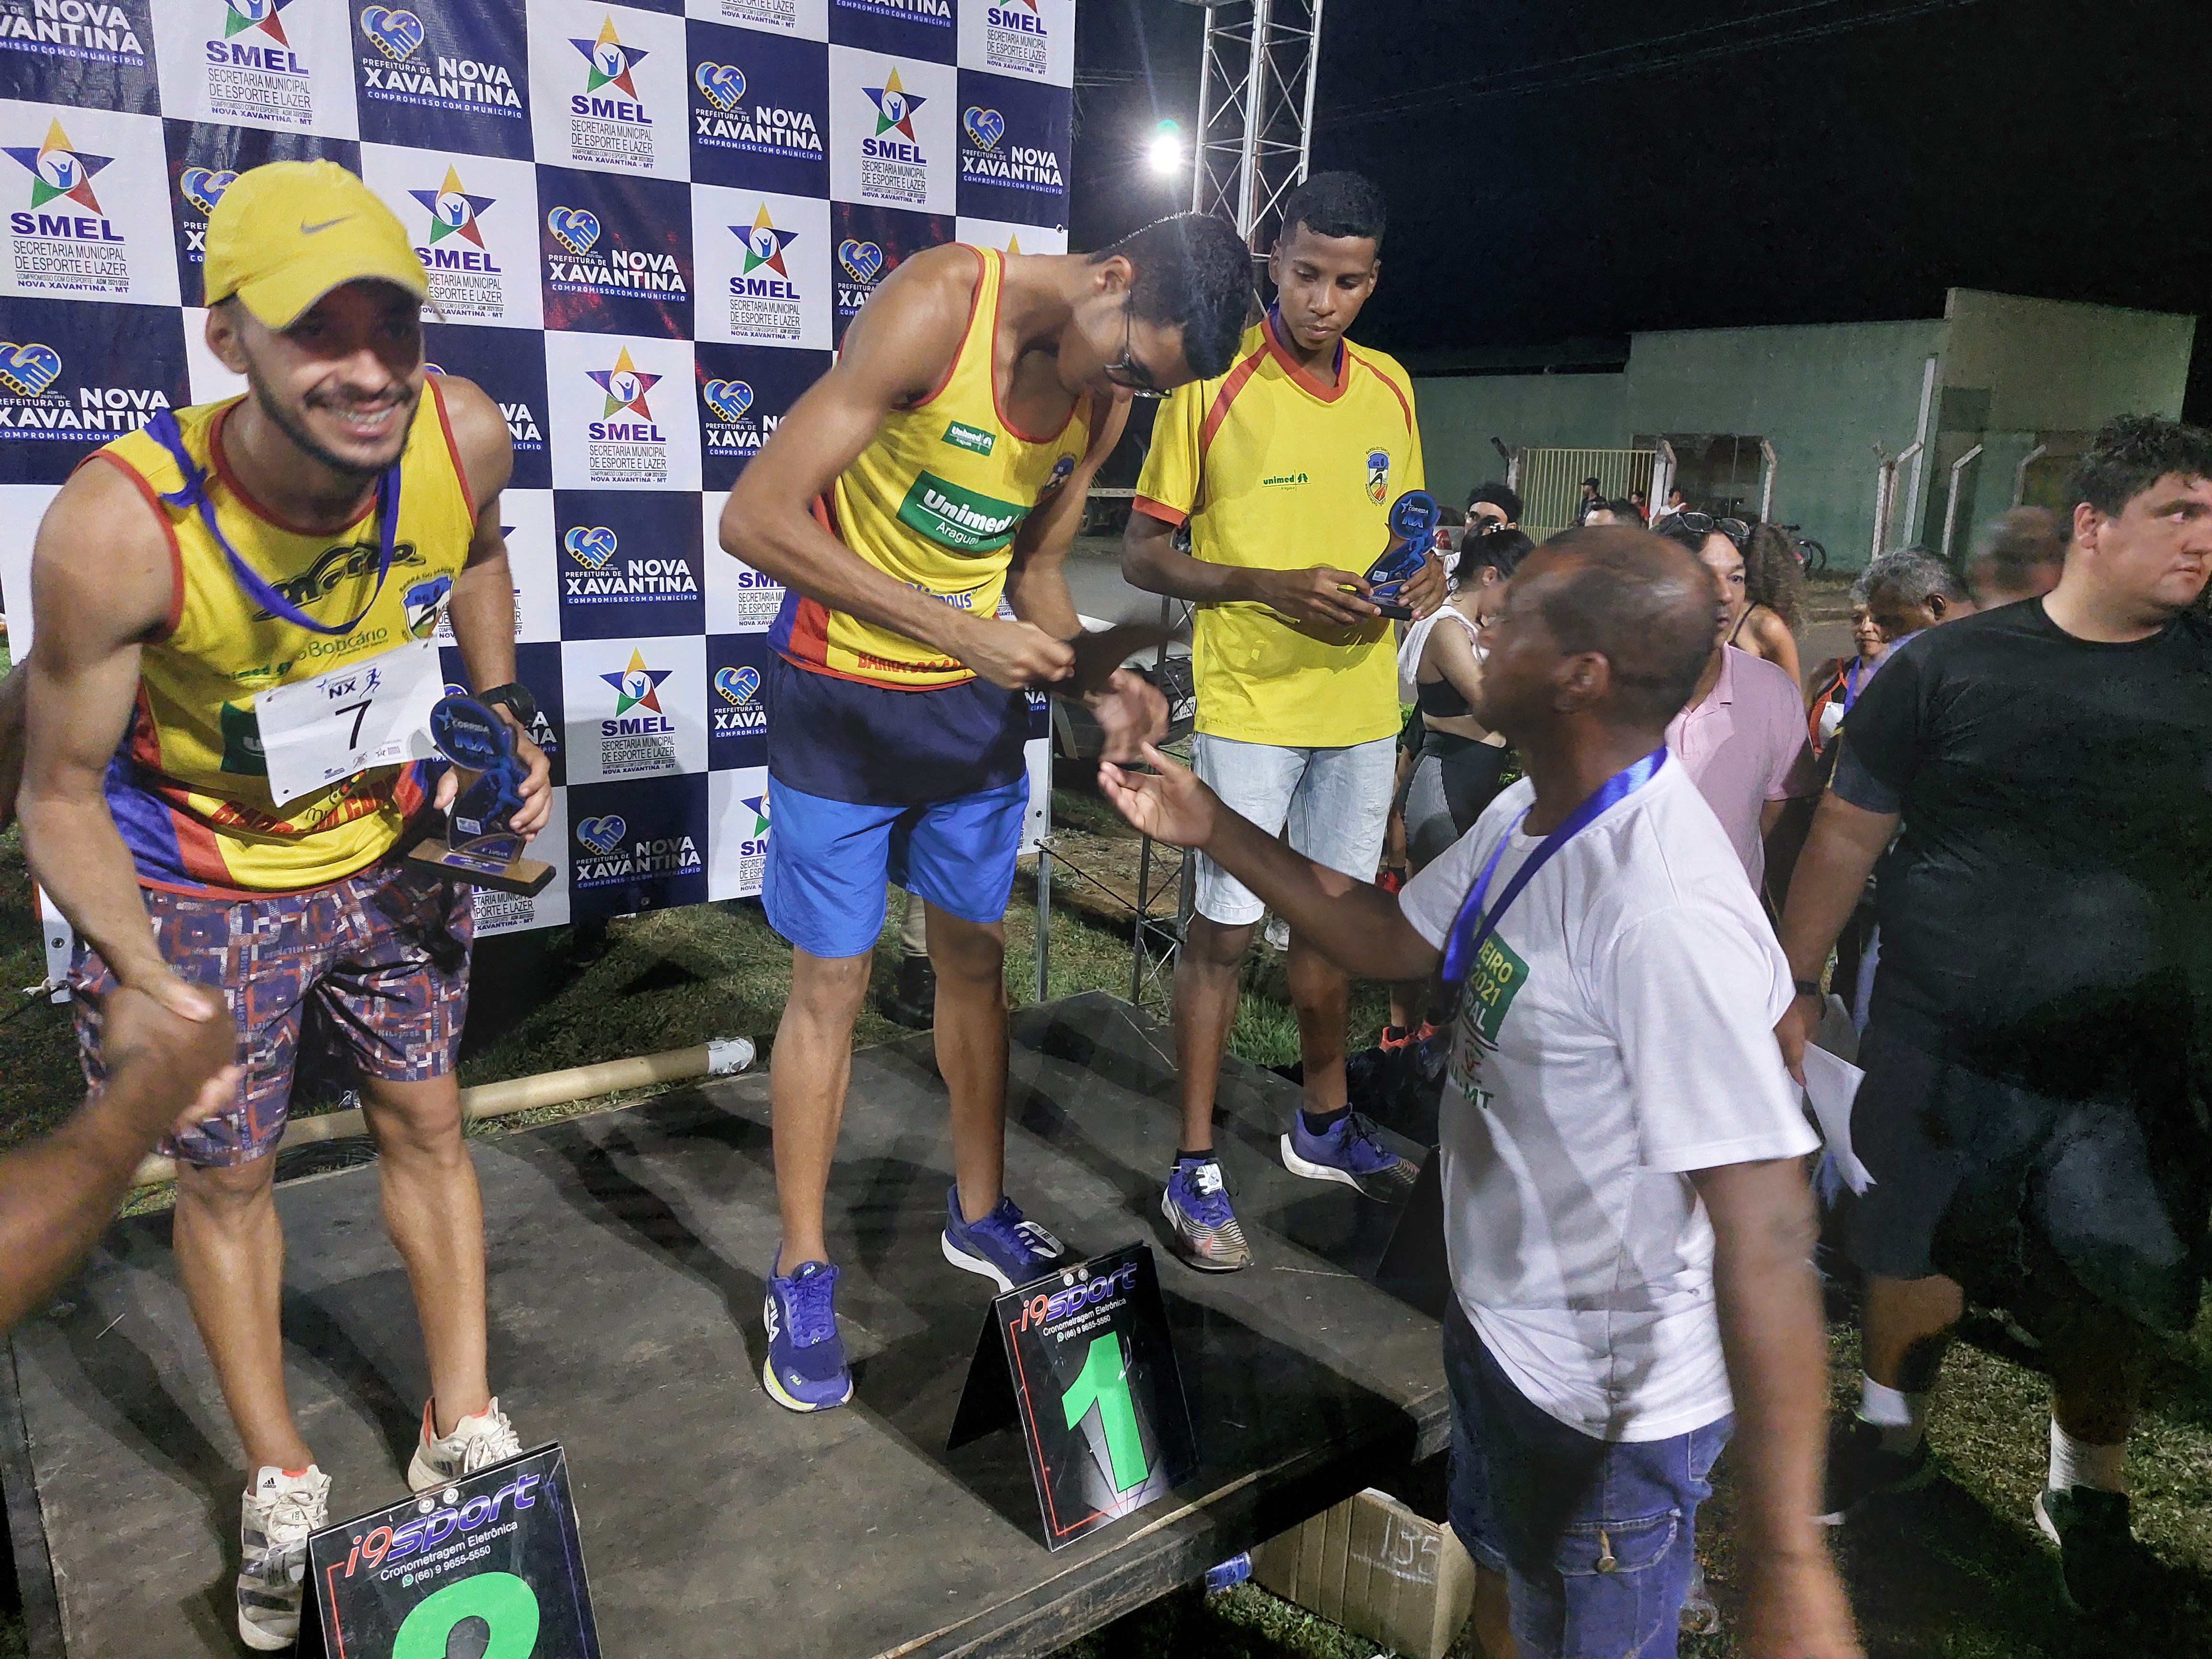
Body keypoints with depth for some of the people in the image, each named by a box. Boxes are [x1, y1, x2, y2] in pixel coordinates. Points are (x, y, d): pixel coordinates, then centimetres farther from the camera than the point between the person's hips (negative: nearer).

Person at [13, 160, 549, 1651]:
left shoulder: (464, 438, -23)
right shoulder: (119, 527, -33)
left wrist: (502, 722, -2)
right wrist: (147, 983, -31)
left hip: (389, 847, 3)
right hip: (194, 885, -3)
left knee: (427, 1125, 14)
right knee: (226, 1178, 13)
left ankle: (463, 1428, 36)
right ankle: (283, 1486, 37)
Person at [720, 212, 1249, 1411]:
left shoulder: (1107, 389, -2)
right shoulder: (936, 307, -23)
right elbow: (756, 519, -28)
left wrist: (1096, 682, -9)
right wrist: (959, 630, -31)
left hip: (979, 697, 6)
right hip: (844, 696, -6)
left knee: (976, 956, 14)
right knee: (833, 982, 2)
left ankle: (980, 1213, 33)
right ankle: (801, 1275, 19)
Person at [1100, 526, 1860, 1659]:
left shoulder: (1667, 915, -36)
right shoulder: (1525, 820, -6)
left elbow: (1763, 1238, -35)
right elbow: (1391, 945, 8)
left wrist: (1788, 1565, -33)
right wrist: (1214, 830, 3)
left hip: (1610, 1400, -8)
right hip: (1497, 1318, 8)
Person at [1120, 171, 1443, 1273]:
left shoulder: (1390, 389, 9)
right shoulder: (1211, 385, -8)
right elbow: (1141, 555, -8)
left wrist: (1422, 571, -4)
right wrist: (1270, 588, -22)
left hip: (1362, 703, 6)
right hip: (1250, 705, -5)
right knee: (1225, 926, -1)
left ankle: (1323, 1124, 35)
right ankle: (1194, 1170, 11)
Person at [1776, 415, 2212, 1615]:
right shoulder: (1951, 666, -6)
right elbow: (1847, 833, -1)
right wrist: (1795, 984, -1)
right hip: (1942, 1042, -1)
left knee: (2114, 1290, 12)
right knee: (1919, 1246, 15)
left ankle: (2087, 1492, 38)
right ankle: (1890, 1431, 41)